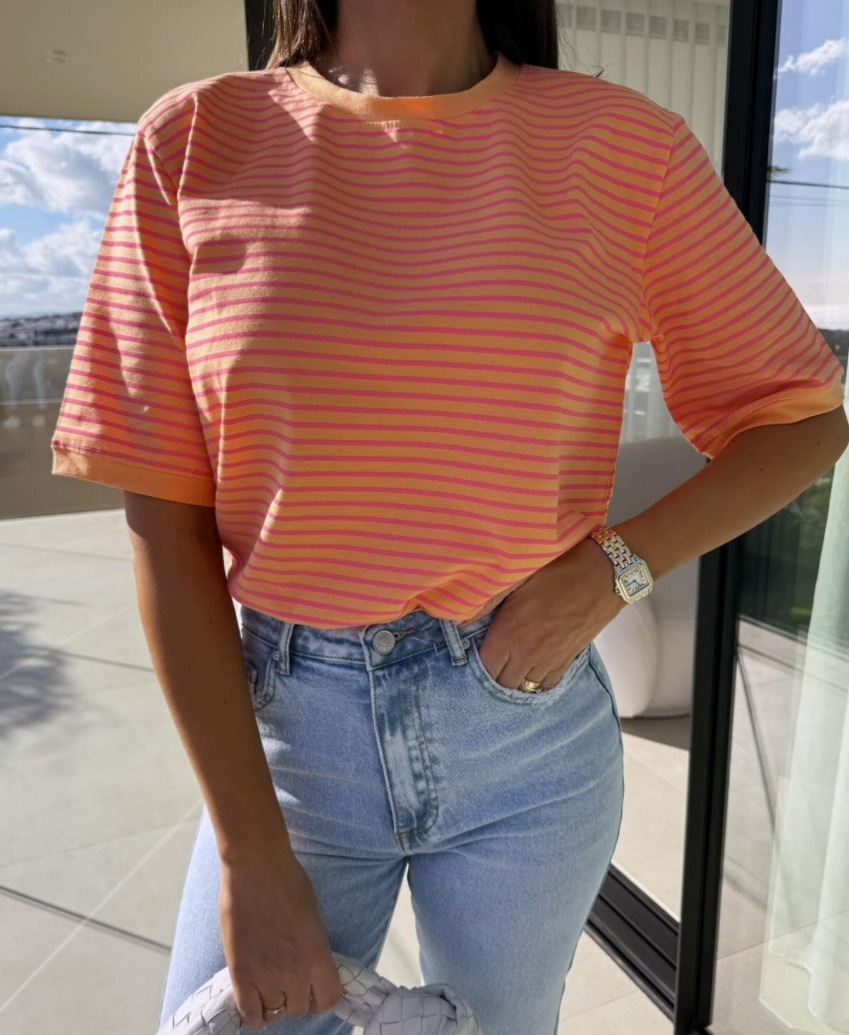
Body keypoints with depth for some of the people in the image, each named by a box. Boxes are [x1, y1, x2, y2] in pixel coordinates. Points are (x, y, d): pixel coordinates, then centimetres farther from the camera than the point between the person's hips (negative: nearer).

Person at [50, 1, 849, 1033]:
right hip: (282, 724, 0)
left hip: (529, 723, 1)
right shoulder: (196, 137, -5)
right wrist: (252, 860, -8)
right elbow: (165, 524, -8)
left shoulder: (623, 144, -4)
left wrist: (618, 563, -13)